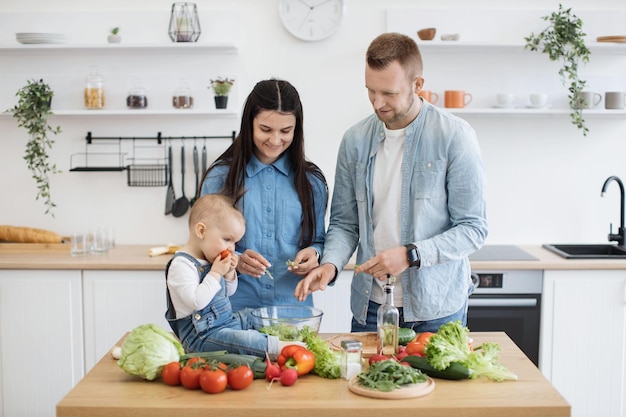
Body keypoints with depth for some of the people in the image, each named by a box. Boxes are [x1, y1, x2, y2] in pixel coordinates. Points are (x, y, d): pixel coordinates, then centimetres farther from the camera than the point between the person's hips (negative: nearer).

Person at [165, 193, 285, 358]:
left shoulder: (211, 260, 13)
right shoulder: (181, 265, -16)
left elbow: (228, 292, 24)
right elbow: (196, 301, -26)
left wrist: (229, 273, 4)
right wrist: (216, 273, -19)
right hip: (200, 335, -11)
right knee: (237, 339, -35)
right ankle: (278, 348, -43)